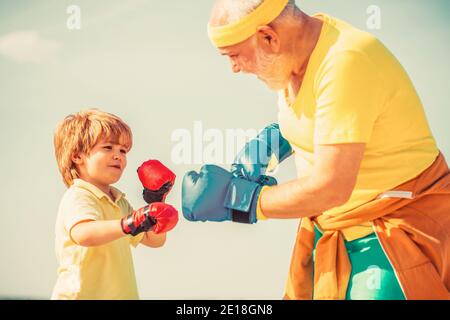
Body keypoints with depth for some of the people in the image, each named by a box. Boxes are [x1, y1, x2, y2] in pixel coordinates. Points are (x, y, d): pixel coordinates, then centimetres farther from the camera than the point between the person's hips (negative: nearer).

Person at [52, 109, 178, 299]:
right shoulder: (78, 197, -13)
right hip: (81, 294, -8)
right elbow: (83, 234, -35)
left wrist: (157, 202, 8)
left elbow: (154, 240, 20)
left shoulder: (119, 201, 16)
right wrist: (129, 225, -46)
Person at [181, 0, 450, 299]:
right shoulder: (299, 52, -2)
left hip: (396, 227, -8)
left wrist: (236, 199, -18)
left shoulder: (346, 62, -28)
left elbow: (330, 188, -29)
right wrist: (274, 141, -1)